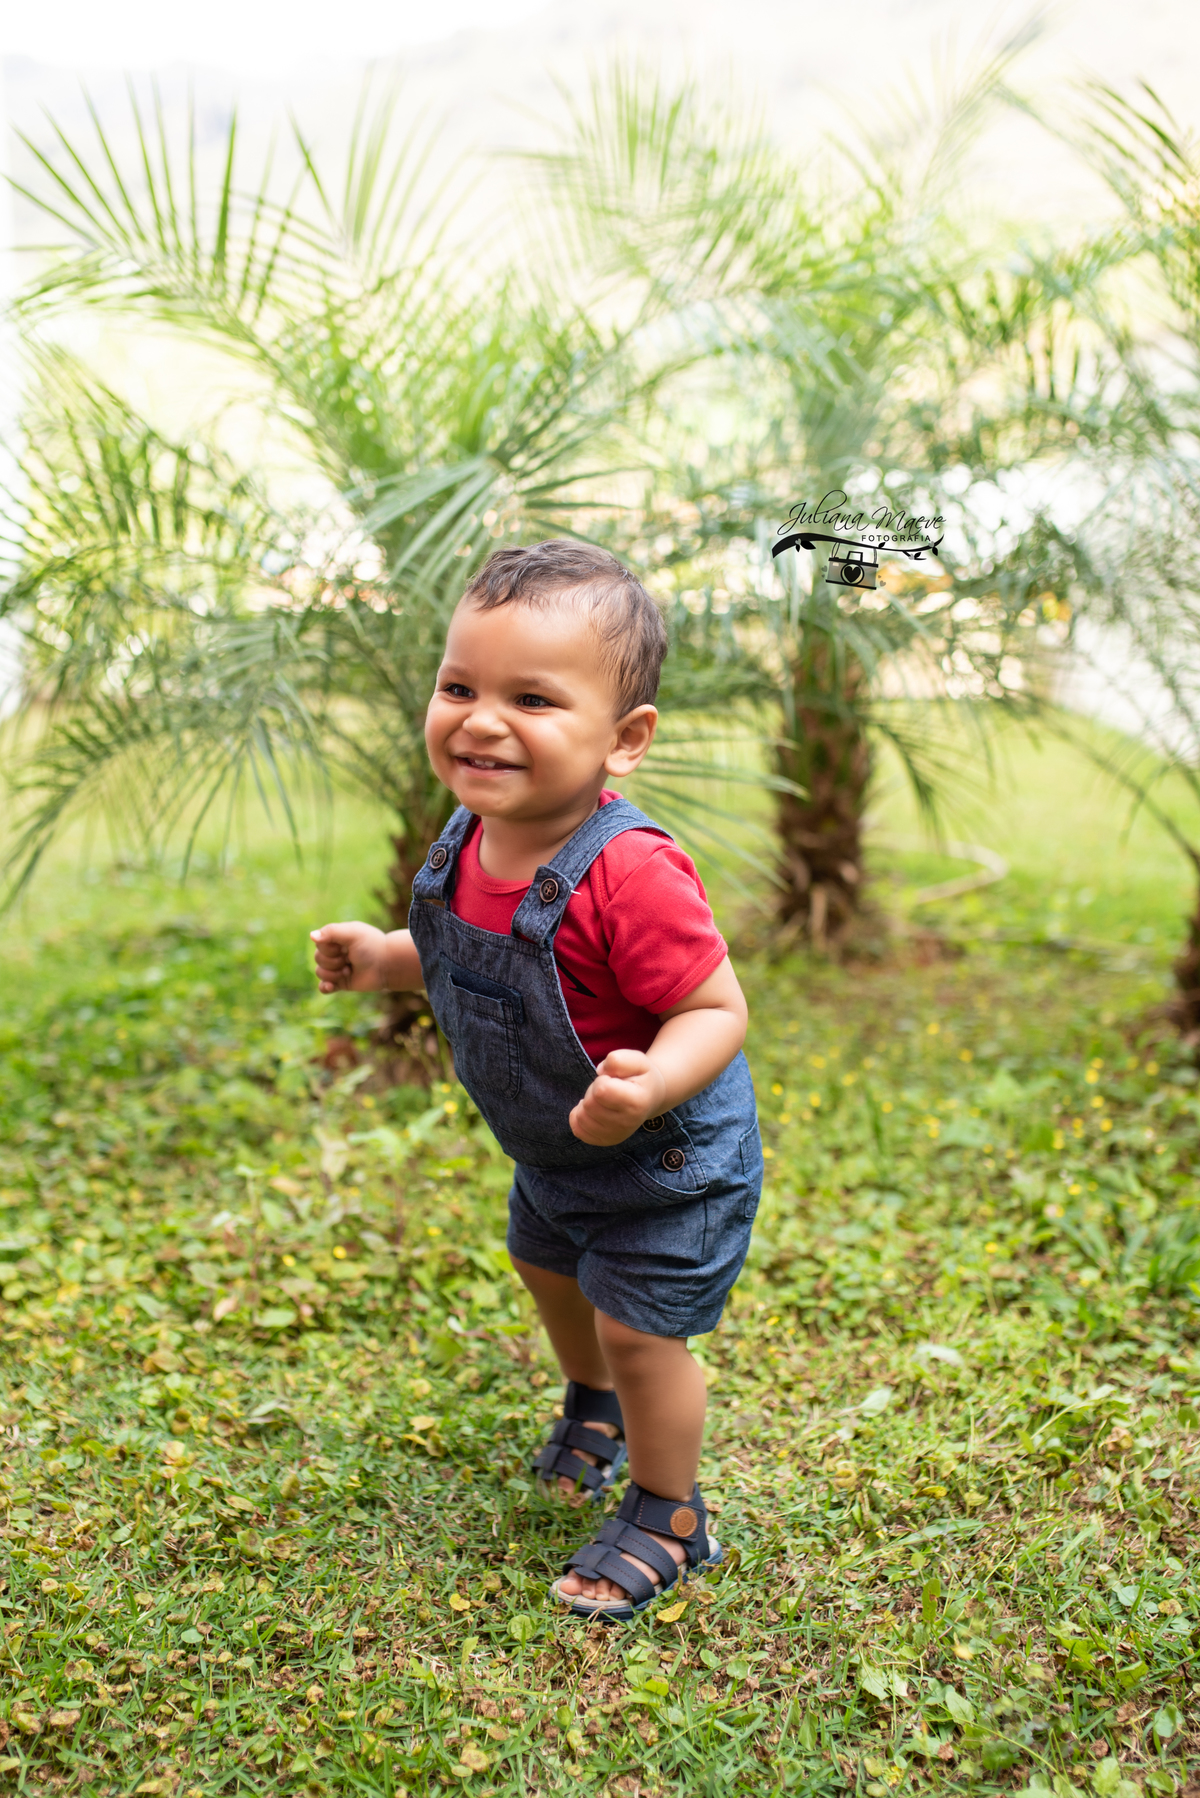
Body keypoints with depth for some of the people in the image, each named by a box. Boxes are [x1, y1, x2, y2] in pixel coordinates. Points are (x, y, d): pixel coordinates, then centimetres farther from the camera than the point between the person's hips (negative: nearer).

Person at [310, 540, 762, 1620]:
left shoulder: (628, 874, -38)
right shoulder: (471, 841, -12)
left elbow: (717, 1008, -32)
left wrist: (651, 1083, -50)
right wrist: (386, 962, -6)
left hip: (666, 1162, -8)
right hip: (551, 1151, 9)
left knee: (640, 1329, 4)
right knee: (548, 1269, 29)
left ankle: (665, 1519, 34)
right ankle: (594, 1407, 62)